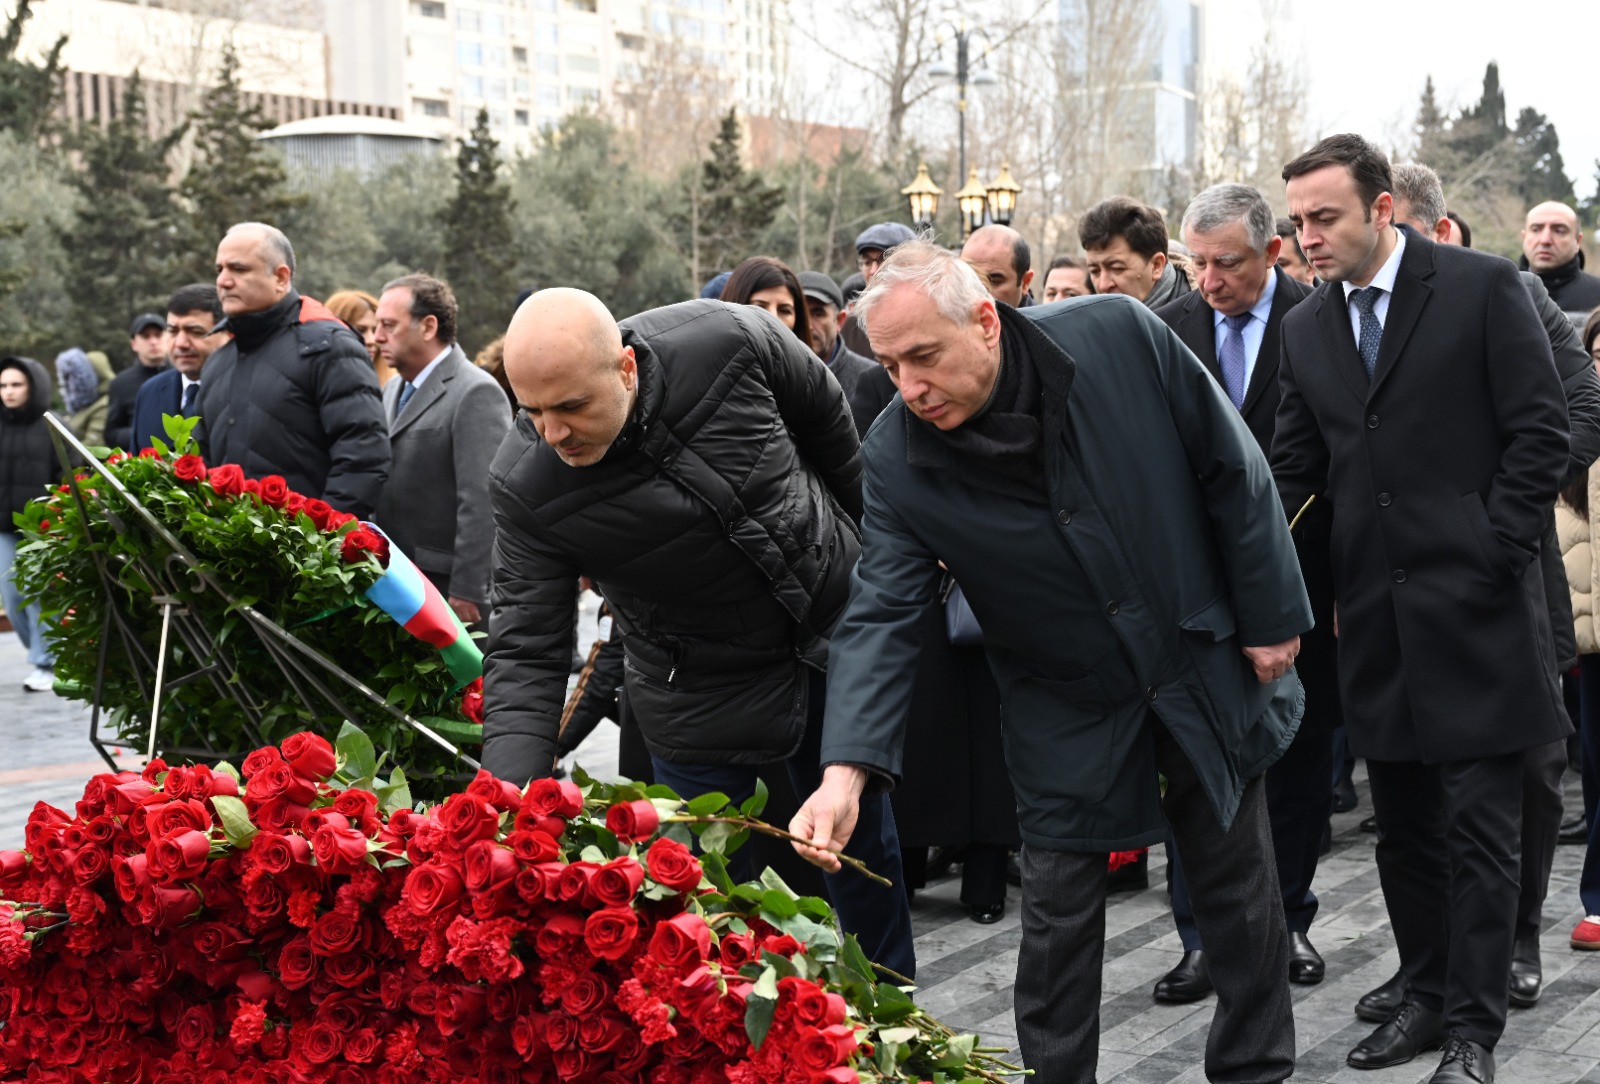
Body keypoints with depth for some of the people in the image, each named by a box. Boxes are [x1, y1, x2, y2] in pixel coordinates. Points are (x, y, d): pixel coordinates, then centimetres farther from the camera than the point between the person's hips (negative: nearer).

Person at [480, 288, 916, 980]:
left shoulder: (731, 343, -26)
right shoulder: (525, 485, -25)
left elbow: (825, 414, -4)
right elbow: (525, 651, -22)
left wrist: (865, 530, 10)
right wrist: (510, 791, -36)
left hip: (832, 632, 2)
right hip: (700, 699, -1)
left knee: (868, 855, 17)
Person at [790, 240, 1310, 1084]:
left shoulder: (1119, 337, -21)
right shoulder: (897, 460, -18)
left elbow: (1231, 468, -10)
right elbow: (882, 616, -20)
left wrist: (1269, 616, -6)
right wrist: (846, 771, -33)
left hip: (1208, 665, 0)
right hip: (1070, 714, 0)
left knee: (1239, 887, 13)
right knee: (1057, 917, 5)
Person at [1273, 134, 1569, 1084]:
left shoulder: (1483, 287, -5)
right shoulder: (1308, 328, 10)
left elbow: (1542, 432, -7)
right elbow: (1294, 471, 11)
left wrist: (1495, 555, -12)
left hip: (1476, 610, -5)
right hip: (1377, 614, 6)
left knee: (1479, 827, -2)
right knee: (1403, 824, 13)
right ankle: (1429, 996, 26)